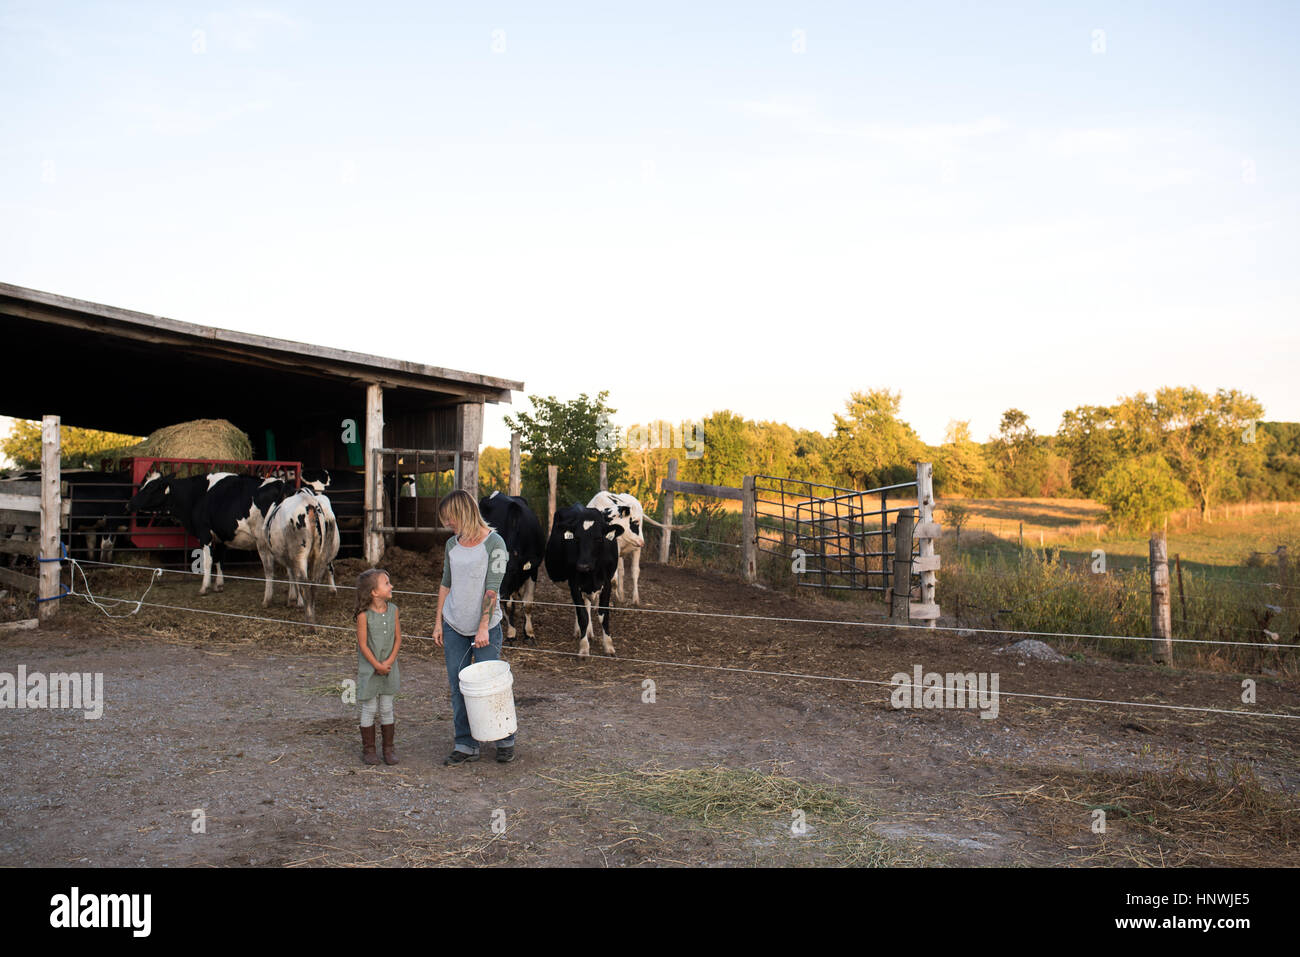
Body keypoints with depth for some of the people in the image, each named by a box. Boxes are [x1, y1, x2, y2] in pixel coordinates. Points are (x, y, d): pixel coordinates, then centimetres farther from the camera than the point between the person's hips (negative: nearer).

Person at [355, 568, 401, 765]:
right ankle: (368, 749, 18)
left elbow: (398, 639, -1)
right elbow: (363, 644, -14)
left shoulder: (393, 610, -3)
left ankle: (388, 748, 20)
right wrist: (377, 665, -14)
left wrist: (389, 662, -11)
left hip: (389, 668, 4)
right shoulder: (364, 615, -16)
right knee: (369, 709, 6)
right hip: (369, 669, -4)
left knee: (387, 709, 11)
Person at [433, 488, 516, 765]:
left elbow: (491, 589, -15)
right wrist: (438, 623, 9)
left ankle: (505, 741, 18)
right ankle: (466, 745, 17)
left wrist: (484, 627, -20)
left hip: (485, 627, -5)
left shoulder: (494, 543, -10)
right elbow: (446, 584, 13)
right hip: (454, 627, 5)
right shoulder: (452, 544, 8)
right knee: (458, 688, 7)